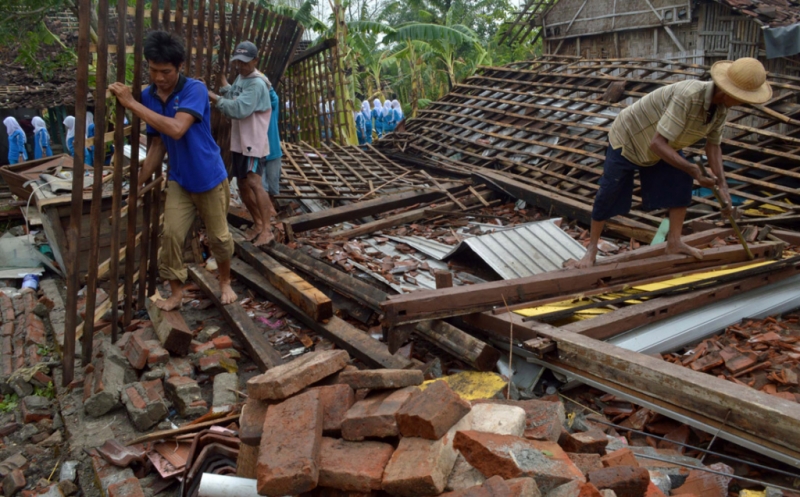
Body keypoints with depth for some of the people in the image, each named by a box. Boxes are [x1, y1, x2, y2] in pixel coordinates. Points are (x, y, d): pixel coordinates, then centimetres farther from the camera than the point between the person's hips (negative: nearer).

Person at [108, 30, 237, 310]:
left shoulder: (194, 90, -20)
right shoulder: (148, 96, -1)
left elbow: (176, 129, -36)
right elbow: (158, 145, 7)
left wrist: (131, 104, -33)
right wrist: (138, 183, 6)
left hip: (210, 179, -4)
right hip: (179, 180, 4)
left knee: (219, 237, 8)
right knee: (171, 234, -3)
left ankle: (225, 282, 32)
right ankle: (176, 293, 12)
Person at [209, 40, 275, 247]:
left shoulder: (257, 83, -17)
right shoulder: (240, 78, 13)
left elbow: (239, 109, -26)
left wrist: (214, 97, -25)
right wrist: (223, 82, 4)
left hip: (253, 141, -9)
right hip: (238, 141, 9)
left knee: (254, 182, -20)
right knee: (243, 185, 13)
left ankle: (266, 229, -19)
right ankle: (257, 223, 26)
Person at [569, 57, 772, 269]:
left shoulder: (721, 108, -14)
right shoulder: (688, 95, -40)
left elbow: (713, 146, -4)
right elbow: (657, 144, -42)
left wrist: (722, 185, -15)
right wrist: (693, 170, -46)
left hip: (662, 143, 8)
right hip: (628, 138, -7)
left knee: (681, 181, -4)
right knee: (608, 195, -2)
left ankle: (674, 242, 6)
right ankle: (591, 248, 14)